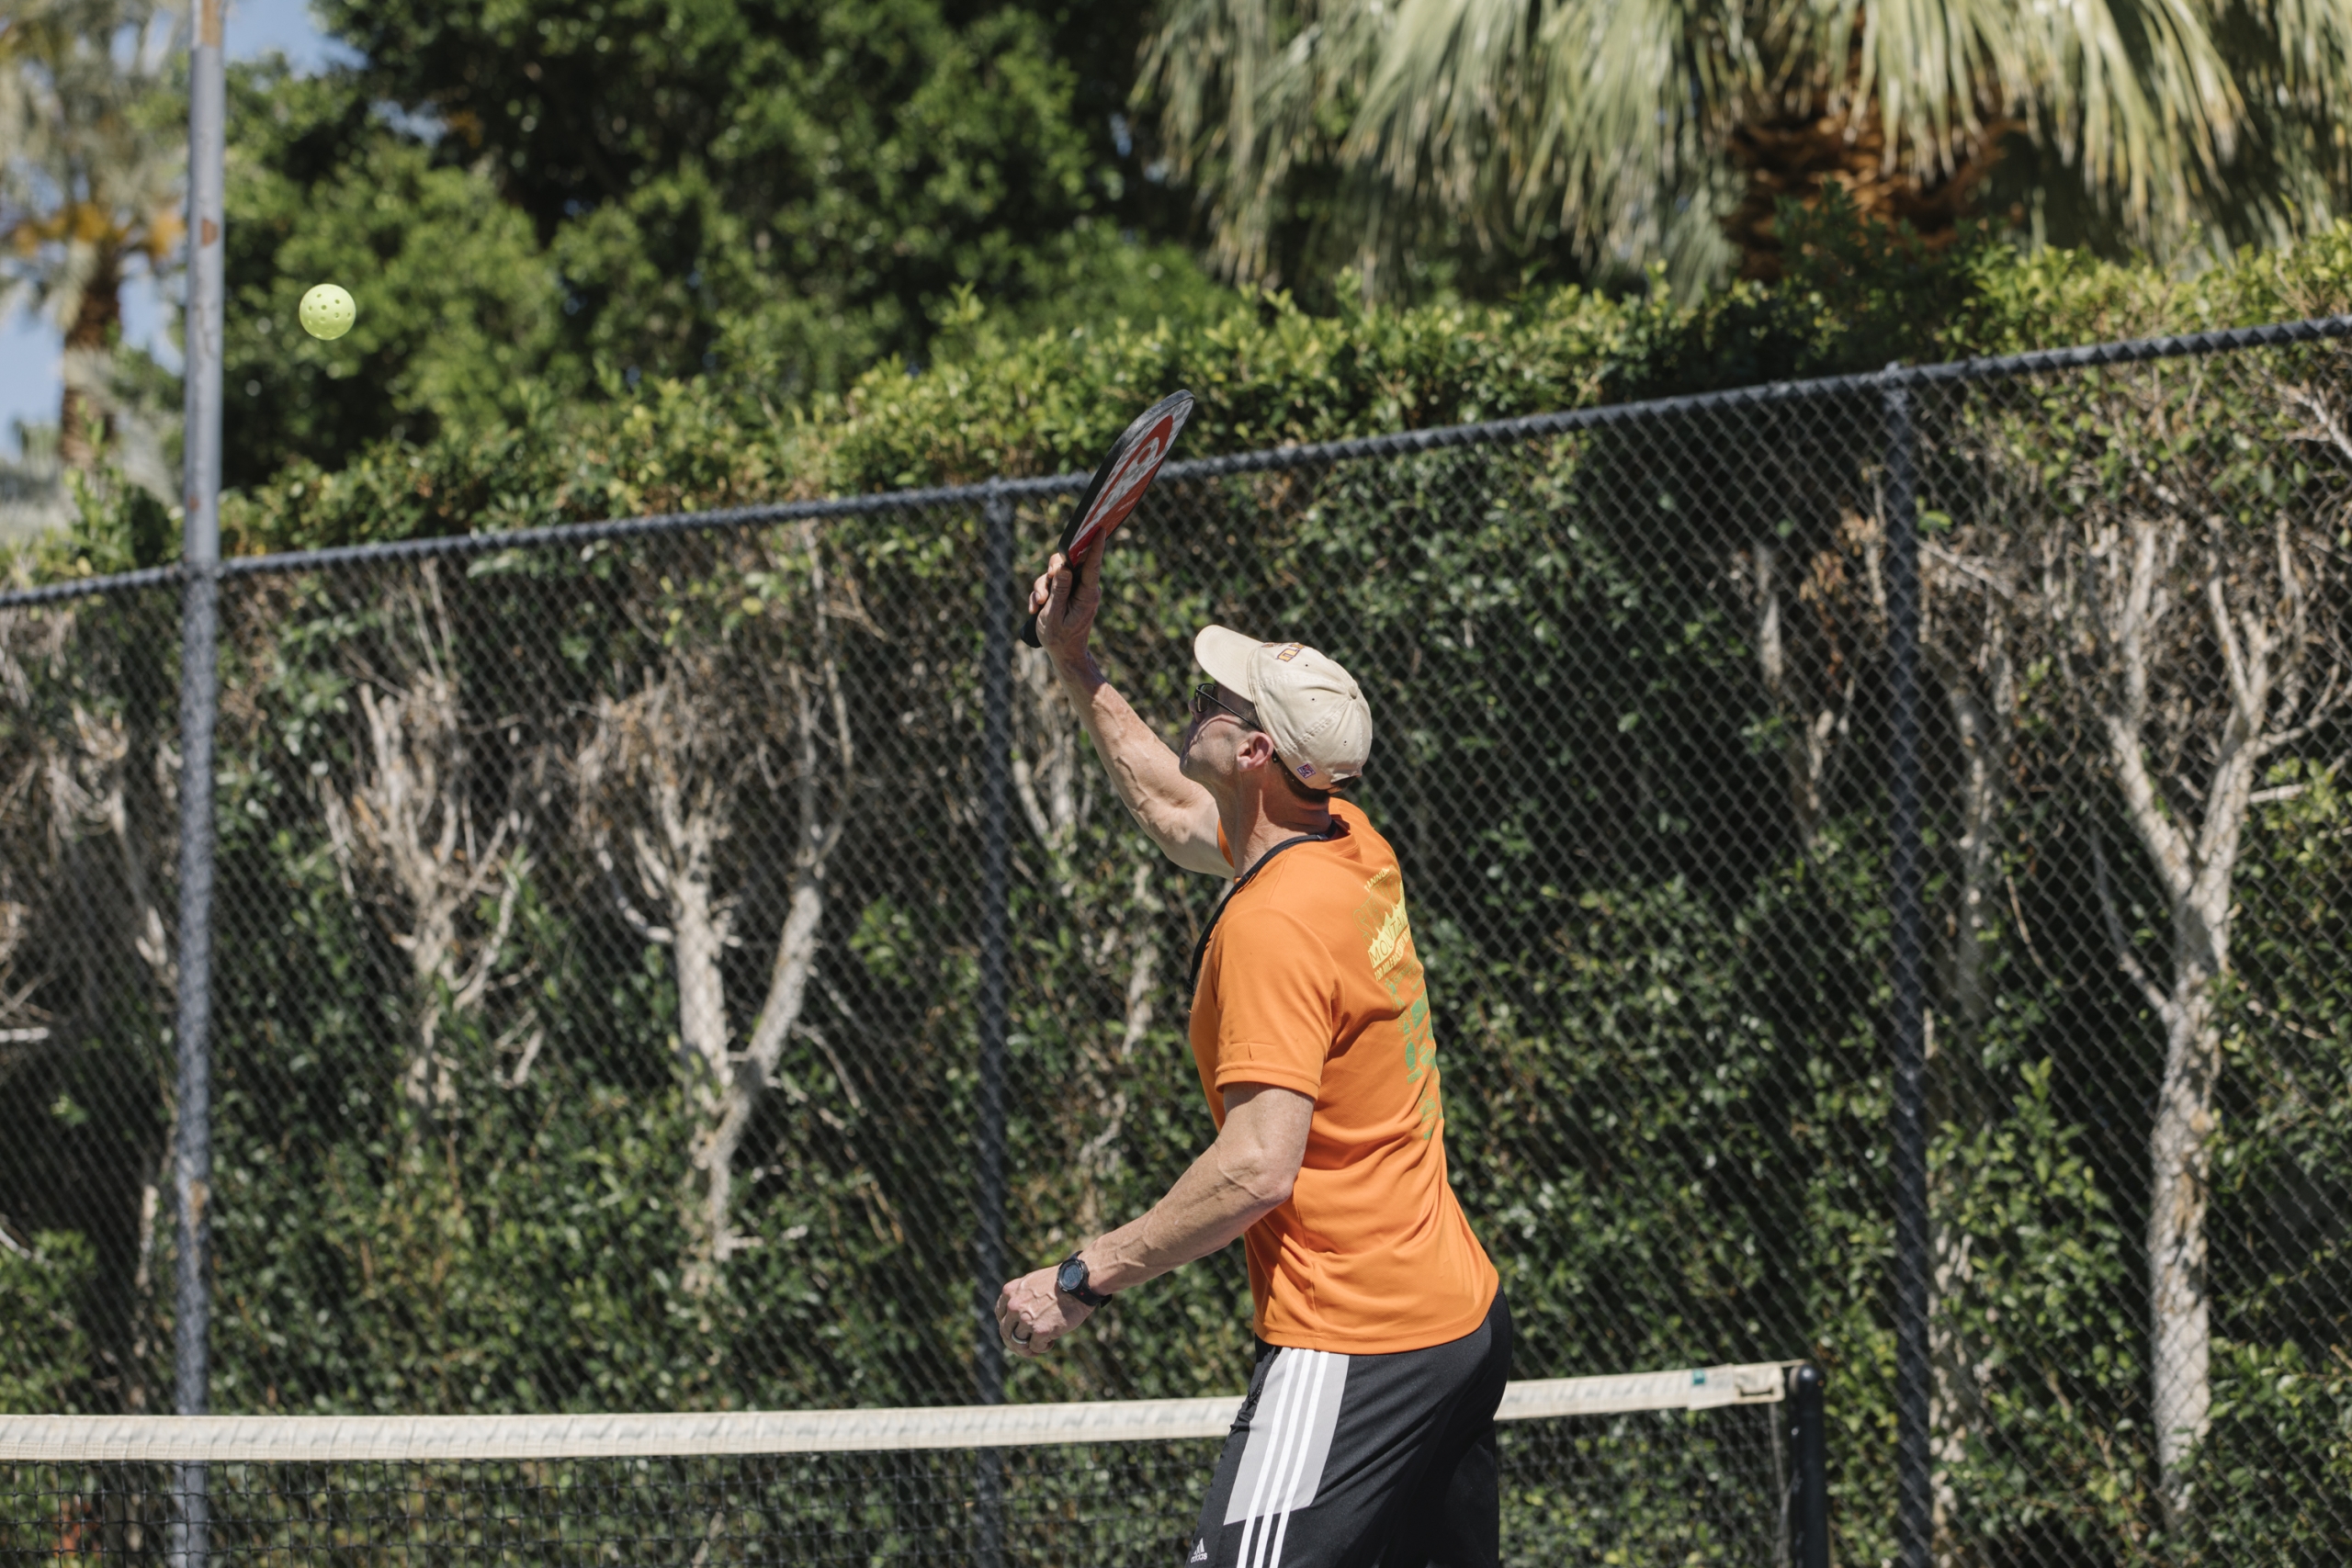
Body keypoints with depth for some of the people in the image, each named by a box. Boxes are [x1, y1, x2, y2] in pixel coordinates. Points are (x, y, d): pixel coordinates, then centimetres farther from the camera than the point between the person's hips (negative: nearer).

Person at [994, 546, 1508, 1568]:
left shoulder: (1274, 925, -19)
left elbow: (1258, 1167, -26)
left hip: (1352, 1348, -10)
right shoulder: (1351, 846, 8)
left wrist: (1083, 1280, -20)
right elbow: (1180, 817, 30)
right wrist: (1078, 672, 31)